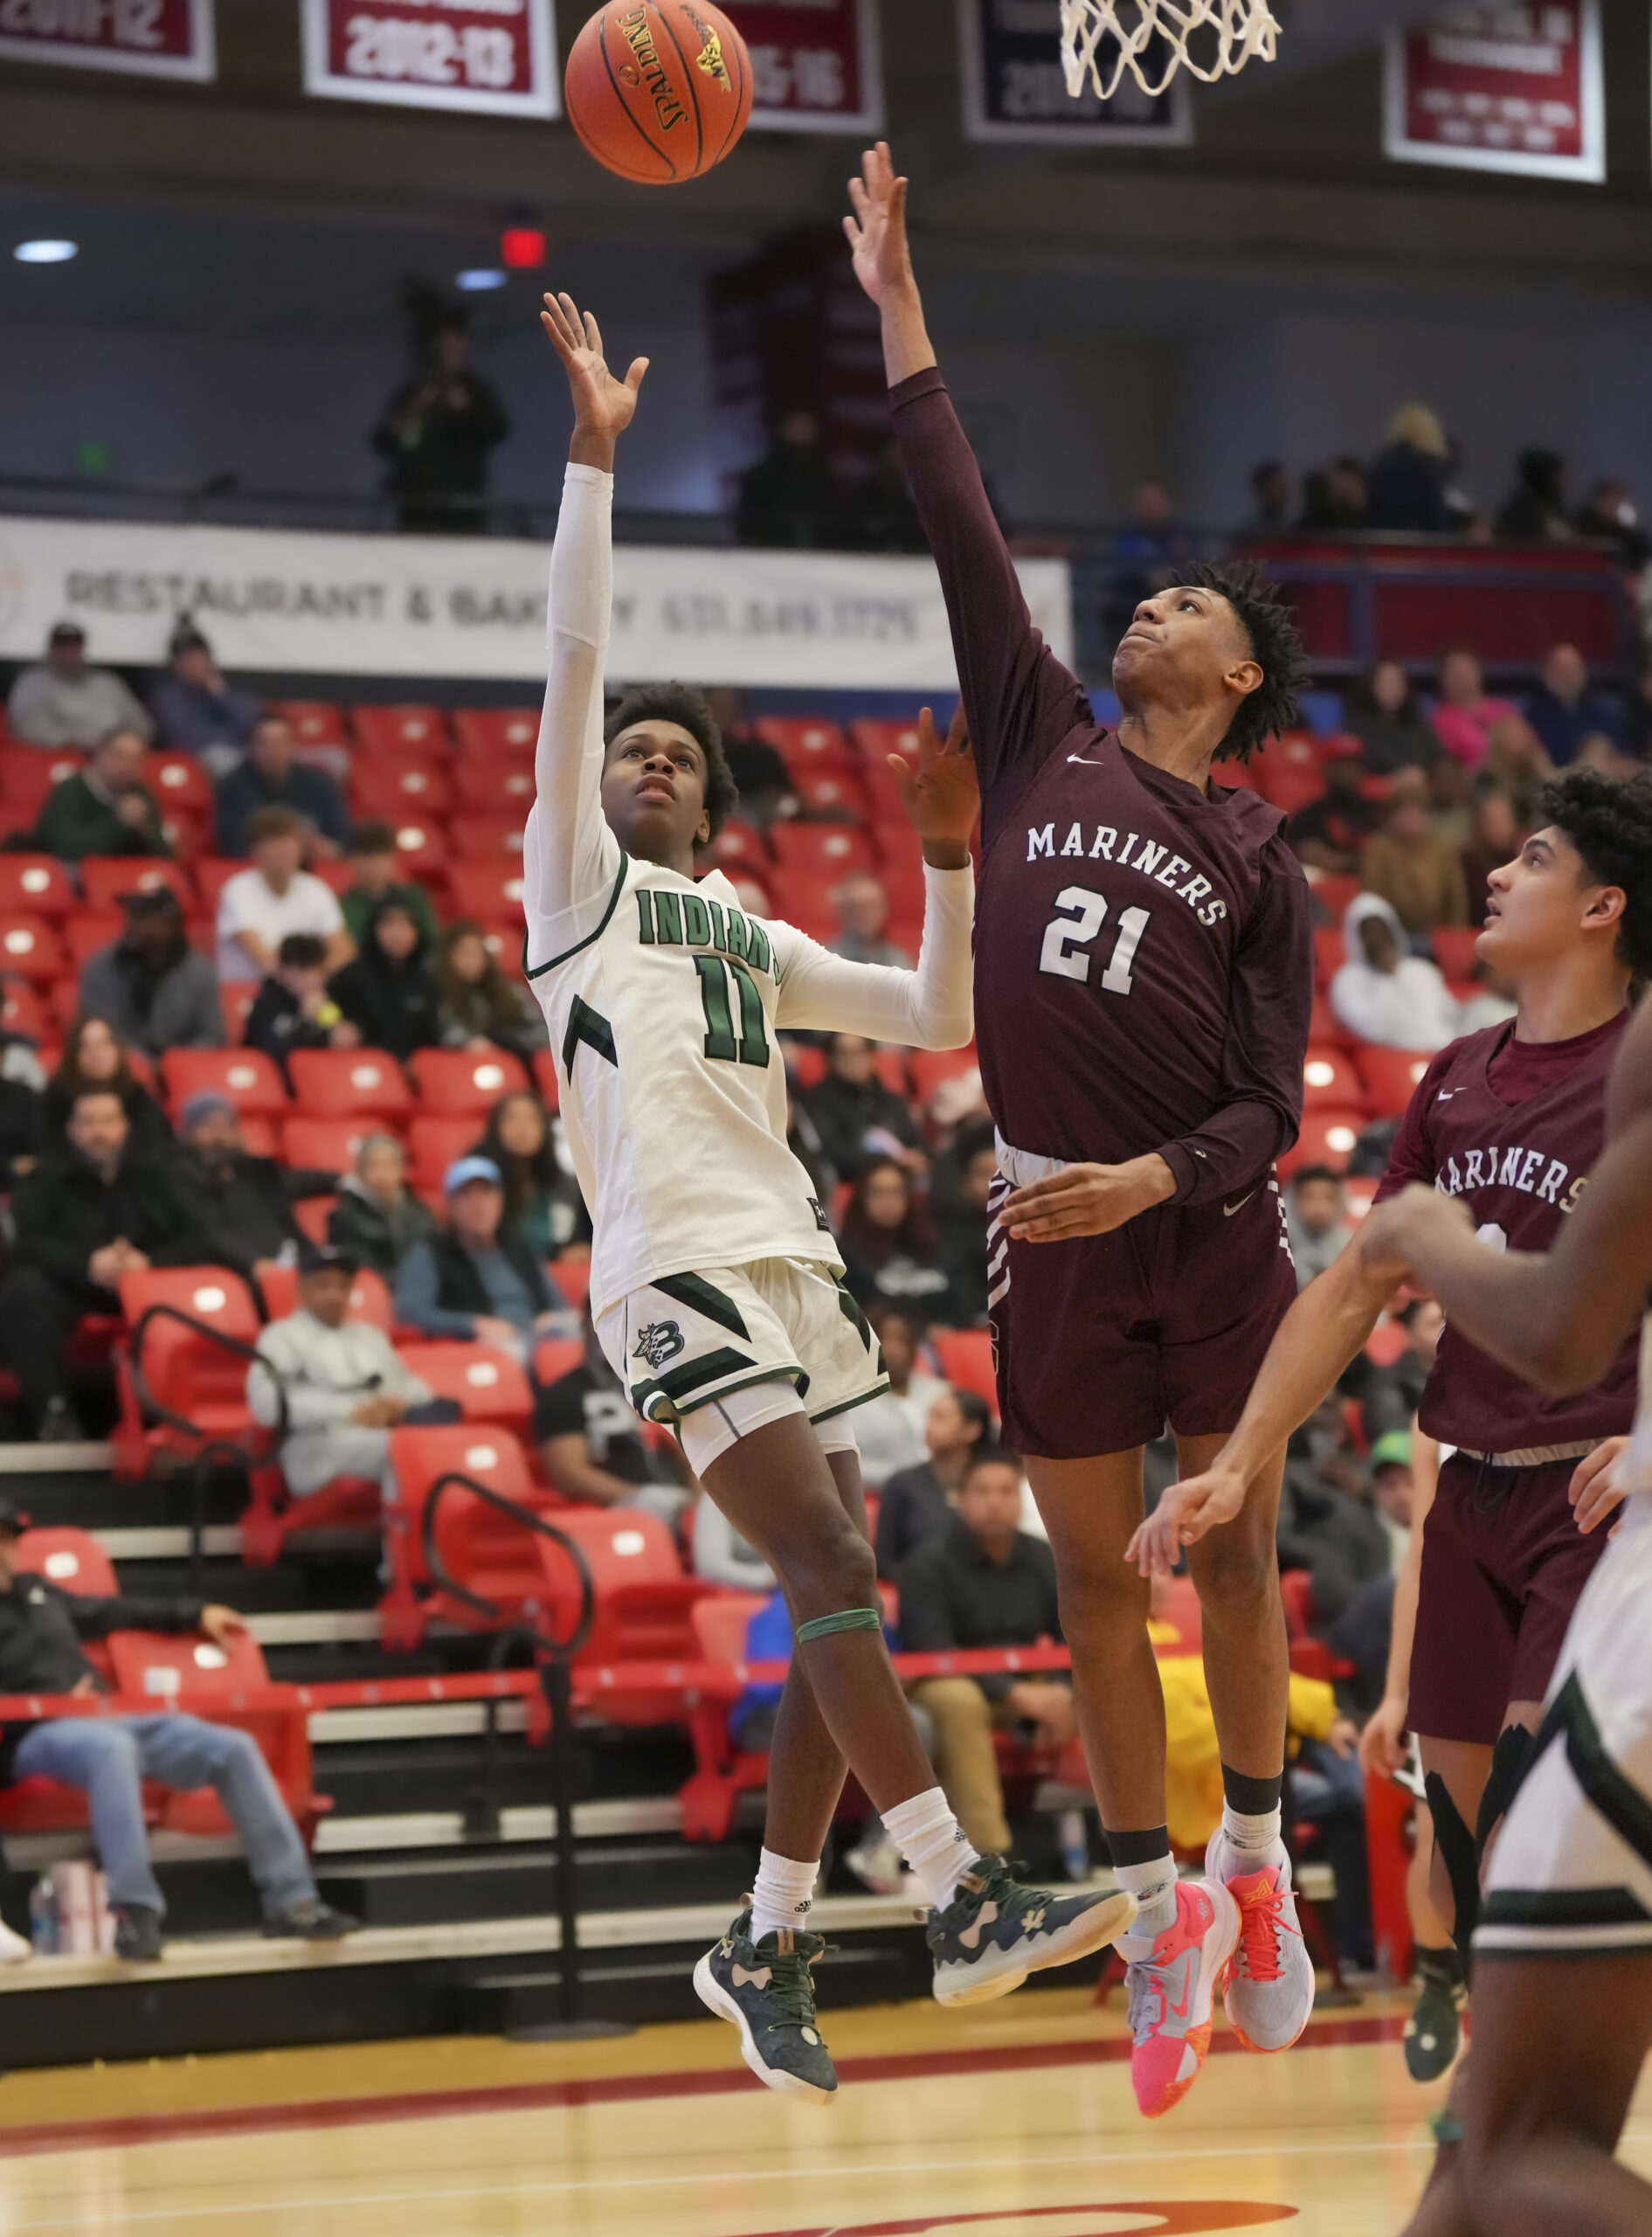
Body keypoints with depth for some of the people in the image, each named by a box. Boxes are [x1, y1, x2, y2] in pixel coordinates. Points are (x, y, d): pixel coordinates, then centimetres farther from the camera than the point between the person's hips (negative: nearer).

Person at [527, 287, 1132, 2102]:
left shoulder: (754, 939, 26)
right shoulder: (576, 877, 9)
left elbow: (935, 1019, 26)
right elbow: (572, 669, -2)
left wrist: (947, 859, 13)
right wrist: (594, 455, -7)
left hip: (793, 1269, 7)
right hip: (681, 1273, -7)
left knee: (835, 1610, 2)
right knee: (833, 1572, -19)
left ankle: (766, 1946, 12)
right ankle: (966, 1901, -25)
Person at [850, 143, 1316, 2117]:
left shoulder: (1255, 857, 3)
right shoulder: (1043, 742, 8)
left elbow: (1273, 1096, -2)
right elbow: (962, 530, 4)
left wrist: (1159, 1178, -20)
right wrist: (895, 308, 1)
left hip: (1207, 1226, -2)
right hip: (1053, 1229, 2)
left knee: (1230, 1546, 7)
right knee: (1094, 1573, 4)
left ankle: (1253, 1861, 20)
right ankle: (1150, 1905, 12)